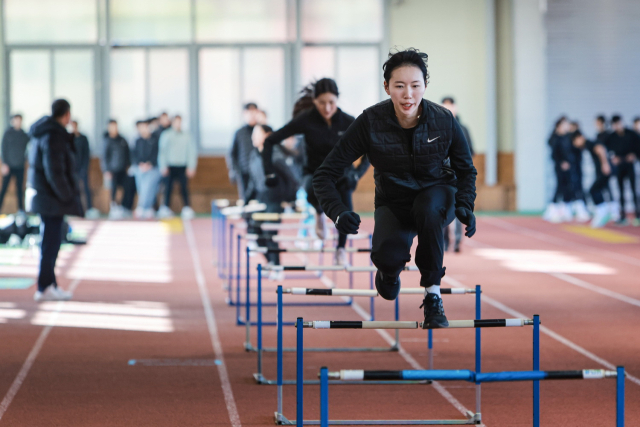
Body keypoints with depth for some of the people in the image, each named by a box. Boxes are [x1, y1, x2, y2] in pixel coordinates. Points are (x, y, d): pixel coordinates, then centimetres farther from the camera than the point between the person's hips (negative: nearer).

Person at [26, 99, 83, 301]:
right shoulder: (54, 135, -19)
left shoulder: (42, 133, 13)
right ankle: (44, 288, -2)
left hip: (42, 194, 10)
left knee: (50, 241, 17)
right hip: (52, 198, -10)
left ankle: (50, 284, 25)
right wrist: (67, 196, -16)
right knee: (51, 241, -5)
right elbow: (55, 172, -23)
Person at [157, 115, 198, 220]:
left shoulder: (187, 136, 5)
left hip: (182, 167, 0)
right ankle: (166, 209, 6)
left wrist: (191, 167, 0)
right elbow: (162, 151, 5)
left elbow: (192, 151, 6)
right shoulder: (166, 135, 5)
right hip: (170, 167, 0)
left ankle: (187, 208, -2)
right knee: (168, 187, -2)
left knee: (184, 188, -5)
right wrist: (163, 166, -3)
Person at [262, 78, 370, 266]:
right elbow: (270, 141, -11)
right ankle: (319, 213, 4)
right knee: (314, 192, -37)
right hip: (315, 174, -1)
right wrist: (269, 173, -19)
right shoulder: (306, 120, -16)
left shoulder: (348, 122, -14)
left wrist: (357, 174, -21)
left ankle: (341, 249, -19)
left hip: (341, 173, 1)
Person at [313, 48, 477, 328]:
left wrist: (465, 206, -17)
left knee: (428, 209, -38)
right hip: (393, 203, 0)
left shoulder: (444, 121, -16)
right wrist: (338, 212, -34)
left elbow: (466, 170, 2)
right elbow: (326, 174, -16)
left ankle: (433, 297, -22)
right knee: (387, 256, -31)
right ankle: (391, 270, 12)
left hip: (436, 194, 0)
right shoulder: (370, 123, -20)